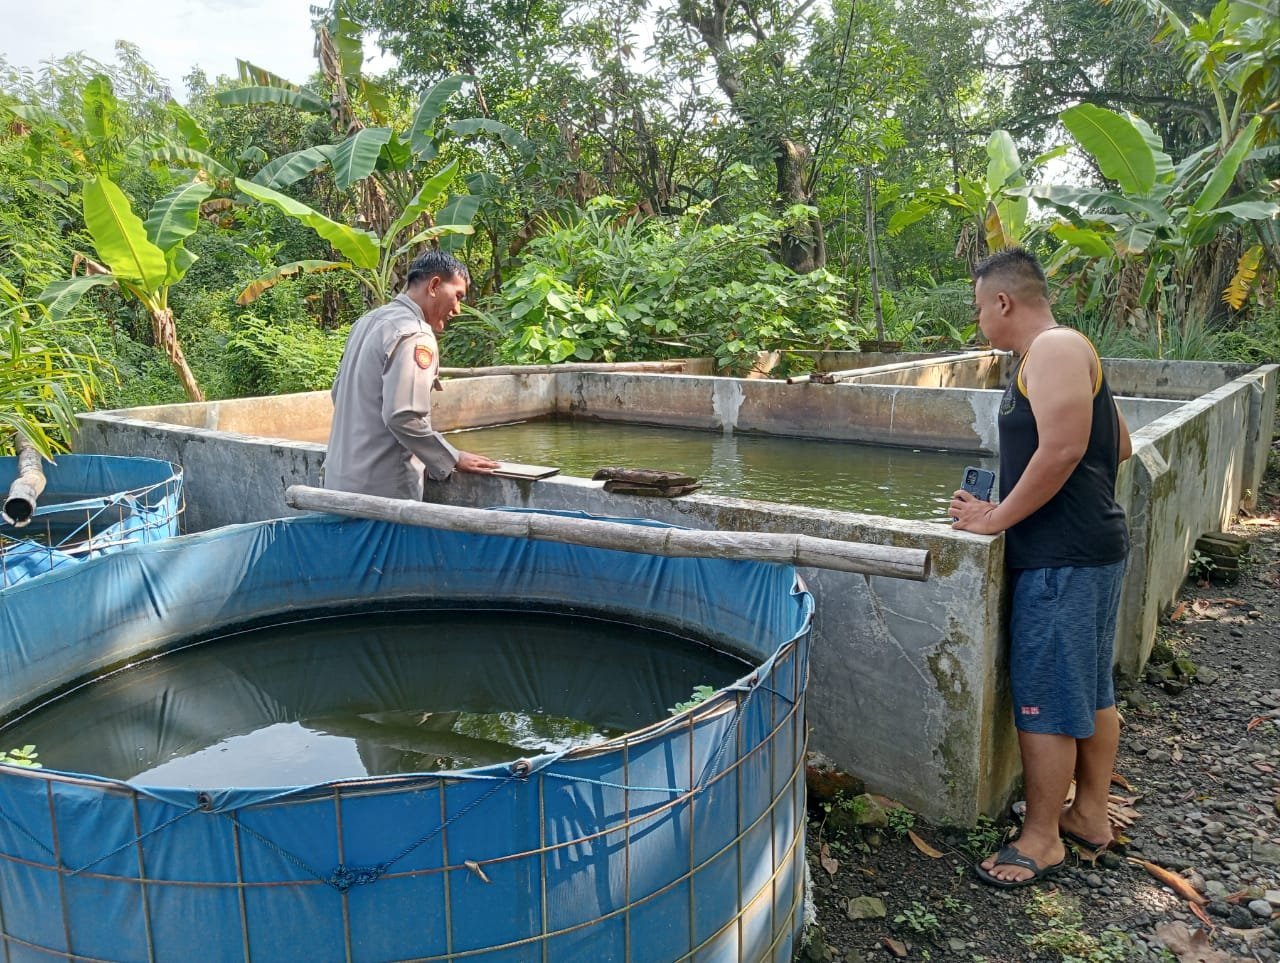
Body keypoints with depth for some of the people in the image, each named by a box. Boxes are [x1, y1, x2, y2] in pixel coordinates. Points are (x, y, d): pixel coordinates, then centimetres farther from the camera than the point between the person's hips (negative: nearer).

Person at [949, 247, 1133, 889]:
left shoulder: (1055, 348, -14)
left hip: (1063, 558, -11)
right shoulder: (1055, 354, 16)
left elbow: (1063, 448, -26)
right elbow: (1119, 445, 20)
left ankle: (1042, 838, 13)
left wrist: (998, 518, -17)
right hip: (1092, 546, 11)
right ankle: (1090, 814, 33)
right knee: (1092, 691, 19)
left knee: (1045, 702, 0)